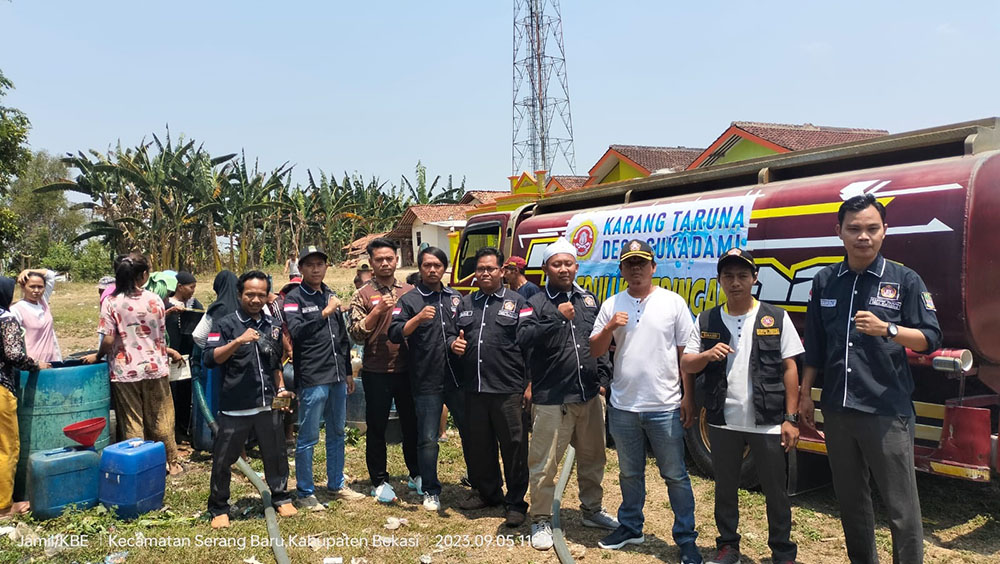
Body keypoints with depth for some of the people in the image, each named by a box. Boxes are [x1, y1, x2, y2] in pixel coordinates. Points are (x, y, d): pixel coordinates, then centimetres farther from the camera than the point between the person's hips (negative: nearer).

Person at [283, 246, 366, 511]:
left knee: (337, 433, 15)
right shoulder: (294, 298, -4)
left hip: (337, 377, 7)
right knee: (308, 438, 1)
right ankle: (305, 492, 13)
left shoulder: (330, 295, 15)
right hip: (312, 379, -7)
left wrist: (348, 371, 18)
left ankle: (336, 484, 27)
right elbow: (296, 331, -22)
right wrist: (325, 313, -24)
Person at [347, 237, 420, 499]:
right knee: (377, 427, 7)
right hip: (376, 371, -3)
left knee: (412, 423, 12)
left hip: (407, 369, 3)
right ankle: (380, 480, 19)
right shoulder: (363, 295, 0)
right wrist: (377, 311, -19)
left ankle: (416, 475, 27)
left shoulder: (410, 291, 9)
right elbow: (356, 333, -8)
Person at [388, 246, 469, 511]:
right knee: (428, 439, 3)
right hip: (427, 382, -4)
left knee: (470, 432, 12)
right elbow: (394, 334, -11)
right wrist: (418, 318, -25)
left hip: (458, 379, 4)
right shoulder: (409, 300, 0)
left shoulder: (456, 298, 13)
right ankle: (430, 491, 18)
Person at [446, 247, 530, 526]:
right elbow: (450, 333, 23)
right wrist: (453, 343, -2)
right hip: (474, 389, 5)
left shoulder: (516, 302, 1)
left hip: (508, 389, -5)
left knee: (514, 446, 1)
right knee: (478, 445, 15)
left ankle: (515, 504, 13)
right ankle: (486, 492, 33)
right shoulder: (466, 303, 16)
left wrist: (530, 384, -13)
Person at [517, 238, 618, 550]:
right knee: (544, 463, -1)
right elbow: (524, 339, -19)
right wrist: (557, 317, -25)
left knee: (593, 458, 17)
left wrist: (603, 378, 11)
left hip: (590, 396, 5)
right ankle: (541, 520, 15)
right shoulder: (537, 303, -4)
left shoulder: (588, 299, 12)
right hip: (551, 399, -5)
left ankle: (592, 510, 36)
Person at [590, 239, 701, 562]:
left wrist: (688, 398, -5)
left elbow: (686, 353, -2)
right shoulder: (611, 306, 5)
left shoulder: (672, 302, -3)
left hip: (665, 407, -3)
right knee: (629, 473, 18)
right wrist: (609, 328, -14)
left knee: (675, 475, 5)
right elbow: (595, 351, 5)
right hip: (622, 406, 3)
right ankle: (630, 528, 34)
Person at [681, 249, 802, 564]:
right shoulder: (706, 321, 3)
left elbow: (789, 369, -2)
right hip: (723, 423, 2)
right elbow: (686, 365, 4)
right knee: (725, 488, 15)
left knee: (775, 491, 9)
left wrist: (791, 418, -6)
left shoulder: (776, 318, -2)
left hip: (768, 423, -2)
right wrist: (707, 355, -18)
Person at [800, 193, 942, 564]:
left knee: (901, 505, 1)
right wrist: (805, 394, 12)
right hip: (837, 409, 4)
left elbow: (930, 339, -4)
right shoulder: (825, 281, 8)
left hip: (887, 411, -4)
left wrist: (887, 329, -21)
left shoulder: (904, 280, -2)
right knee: (850, 500, 16)